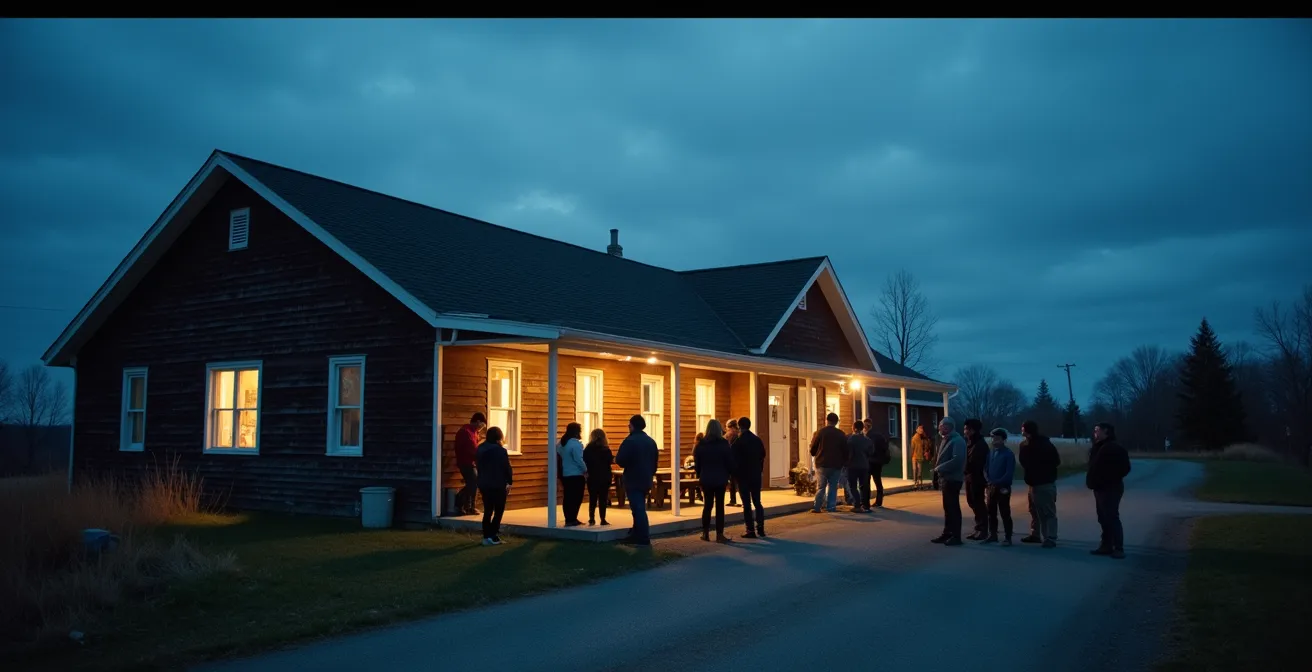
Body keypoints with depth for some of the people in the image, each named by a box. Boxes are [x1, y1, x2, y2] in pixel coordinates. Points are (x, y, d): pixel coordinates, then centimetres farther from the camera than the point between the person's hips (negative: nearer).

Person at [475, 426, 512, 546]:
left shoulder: (480, 450, 7)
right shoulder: (500, 450, -14)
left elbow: (479, 467, 13)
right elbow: (507, 468, -12)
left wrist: (480, 483, 18)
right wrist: (509, 482, 0)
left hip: (484, 484, 6)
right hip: (498, 485, -6)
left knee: (487, 511, 12)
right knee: (498, 511, 2)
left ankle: (486, 537, 9)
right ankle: (492, 536, -6)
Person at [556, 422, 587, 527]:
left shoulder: (561, 443, 8)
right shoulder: (576, 444, -18)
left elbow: (559, 458, 16)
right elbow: (579, 460, -19)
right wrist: (586, 470, -7)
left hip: (565, 474, 8)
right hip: (576, 475, -8)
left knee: (568, 497, 13)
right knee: (577, 498, -2)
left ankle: (569, 519, 17)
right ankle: (572, 520, -3)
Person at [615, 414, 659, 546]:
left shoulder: (630, 441, -15)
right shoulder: (651, 441, 10)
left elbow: (620, 461, -18)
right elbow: (655, 461, 14)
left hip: (633, 481, -8)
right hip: (646, 480, 8)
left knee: (638, 509, -6)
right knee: (639, 508, 17)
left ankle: (644, 539, -7)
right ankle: (635, 535, 23)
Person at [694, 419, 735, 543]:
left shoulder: (701, 444, 0)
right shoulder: (724, 443, -7)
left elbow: (697, 463, 5)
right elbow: (730, 461, -4)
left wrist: (700, 476, 14)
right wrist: (729, 475, 8)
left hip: (706, 479, 3)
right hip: (720, 478, -3)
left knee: (707, 504, 13)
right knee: (720, 506, 0)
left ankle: (705, 533, 15)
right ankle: (719, 535, -2)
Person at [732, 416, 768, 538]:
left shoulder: (738, 442, -12)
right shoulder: (757, 440, 3)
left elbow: (734, 460, -10)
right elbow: (763, 456, 9)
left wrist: (734, 473, 4)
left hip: (743, 476, -5)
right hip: (756, 475, 5)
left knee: (747, 504, 0)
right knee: (757, 502, 13)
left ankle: (751, 530, -1)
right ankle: (760, 528, 9)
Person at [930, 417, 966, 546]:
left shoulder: (957, 441, -16)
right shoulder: (946, 439, 15)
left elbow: (957, 460, -26)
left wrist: (939, 468, -20)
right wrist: (938, 467, 1)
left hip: (953, 479, -10)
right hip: (947, 478, 10)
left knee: (953, 507, -4)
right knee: (947, 507, 15)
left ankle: (956, 536, 2)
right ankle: (947, 533, 23)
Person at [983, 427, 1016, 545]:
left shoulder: (1008, 454, -9)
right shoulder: (991, 452, 9)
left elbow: (1009, 473, -15)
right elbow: (986, 468, 12)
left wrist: (997, 482, -17)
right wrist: (988, 480, -5)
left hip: (1003, 488, -6)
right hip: (991, 487, 6)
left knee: (1005, 513, -1)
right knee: (991, 512, 12)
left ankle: (1007, 538, 4)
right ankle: (992, 535, 22)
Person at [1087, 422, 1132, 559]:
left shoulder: (1114, 448, -13)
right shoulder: (1099, 448, 15)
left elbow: (1124, 468, -17)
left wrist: (1113, 479, -15)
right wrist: (1092, 481, 6)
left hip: (1111, 488, -10)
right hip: (1101, 488, 10)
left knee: (1112, 518, -9)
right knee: (1104, 518, 12)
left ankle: (1118, 548, -7)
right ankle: (1106, 545, 18)